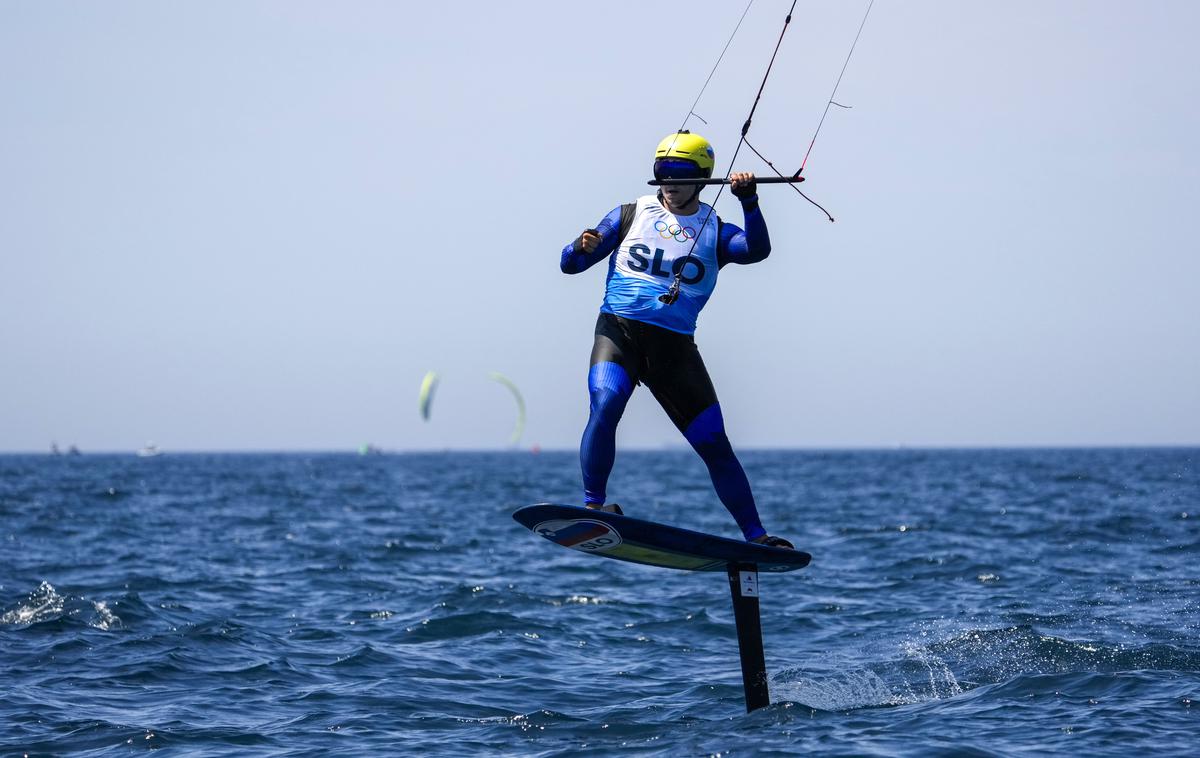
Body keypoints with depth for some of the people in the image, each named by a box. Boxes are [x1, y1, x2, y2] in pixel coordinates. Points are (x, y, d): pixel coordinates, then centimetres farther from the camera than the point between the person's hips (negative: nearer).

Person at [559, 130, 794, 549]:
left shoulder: (715, 232, 11)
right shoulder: (630, 215, 11)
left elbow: (757, 250, -11)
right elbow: (569, 264, 9)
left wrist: (749, 202, -26)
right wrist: (583, 247, -14)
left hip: (675, 346, 1)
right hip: (619, 331, -1)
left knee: (714, 444, -1)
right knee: (605, 407, -30)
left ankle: (755, 535, 9)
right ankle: (593, 505, -22)